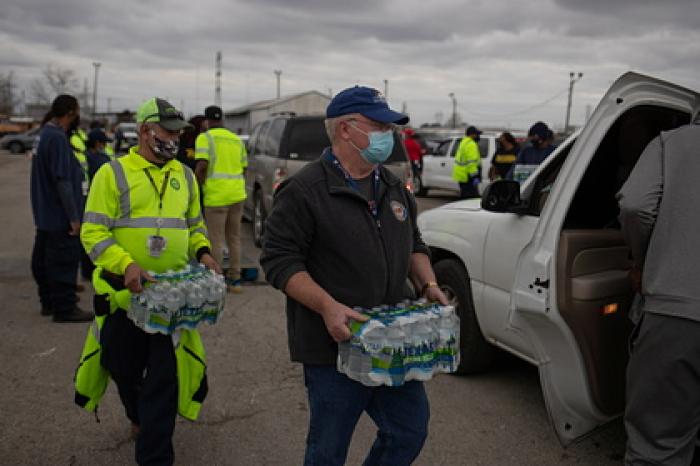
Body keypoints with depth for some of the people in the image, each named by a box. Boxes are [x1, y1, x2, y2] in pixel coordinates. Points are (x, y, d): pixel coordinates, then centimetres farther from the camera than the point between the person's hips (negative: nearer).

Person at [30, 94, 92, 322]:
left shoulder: (44, 133, 10)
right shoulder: (58, 138, -21)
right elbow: (63, 180, -24)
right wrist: (73, 217, -21)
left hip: (45, 214, 10)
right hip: (60, 217, -10)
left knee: (43, 259, 17)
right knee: (64, 261, -1)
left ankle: (49, 301, 30)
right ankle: (64, 308, 6)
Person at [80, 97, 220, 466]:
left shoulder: (185, 176, 10)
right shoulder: (113, 173, -4)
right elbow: (93, 233, -8)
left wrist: (203, 252, -2)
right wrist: (125, 264, -24)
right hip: (124, 291, -2)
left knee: (165, 376, 1)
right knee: (124, 367, 15)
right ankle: (139, 416, 47)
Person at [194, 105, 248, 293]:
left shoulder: (205, 137, -3)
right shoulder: (236, 139, 16)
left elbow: (202, 165, -15)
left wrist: (198, 186, -1)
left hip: (216, 195, -6)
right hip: (237, 194, 6)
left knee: (217, 241, 1)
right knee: (234, 238, 14)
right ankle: (234, 279, 19)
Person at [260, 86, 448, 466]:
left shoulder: (393, 187, 10)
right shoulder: (304, 191, -13)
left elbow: (413, 245, 20)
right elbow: (280, 261, -17)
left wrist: (428, 285, 2)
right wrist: (328, 306, -27)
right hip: (334, 346, -6)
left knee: (410, 432, 17)